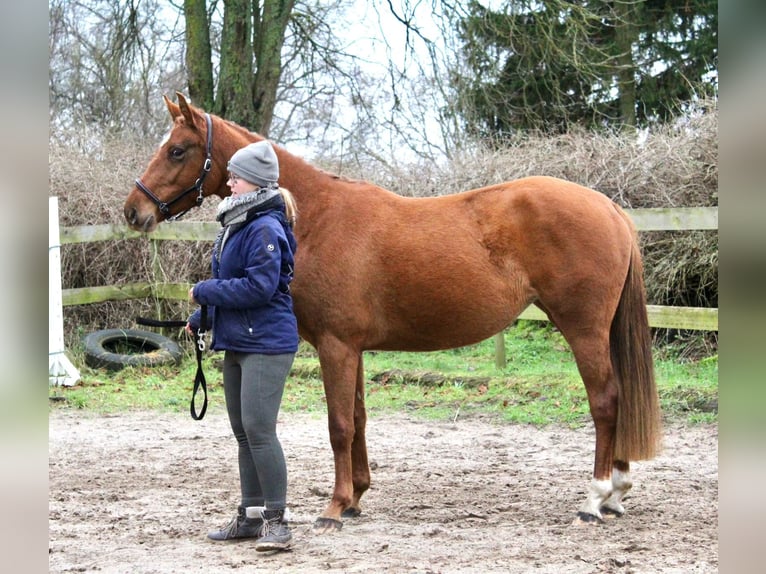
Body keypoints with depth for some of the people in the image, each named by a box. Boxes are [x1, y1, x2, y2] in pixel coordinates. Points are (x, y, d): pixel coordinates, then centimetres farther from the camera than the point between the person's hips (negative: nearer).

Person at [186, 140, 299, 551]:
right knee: (243, 431, 14)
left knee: (258, 428, -13)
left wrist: (203, 292, -16)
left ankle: (276, 520, -7)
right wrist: (200, 319, 13)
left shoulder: (265, 229, -17)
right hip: (236, 343, 11)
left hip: (266, 344, -10)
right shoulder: (236, 223, 14)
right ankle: (250, 516, 22)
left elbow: (258, 286, -25)